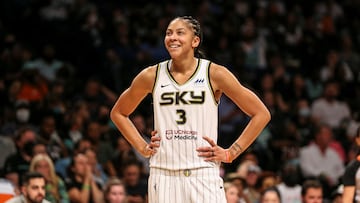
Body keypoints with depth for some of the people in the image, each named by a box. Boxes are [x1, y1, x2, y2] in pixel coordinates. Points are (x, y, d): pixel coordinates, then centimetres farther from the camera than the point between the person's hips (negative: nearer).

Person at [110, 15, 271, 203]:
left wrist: (230, 153, -1)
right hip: (163, 175, 2)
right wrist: (142, 147, 10)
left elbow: (261, 114, 3)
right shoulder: (152, 76, 5)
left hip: (203, 175, -2)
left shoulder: (214, 74, -1)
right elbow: (118, 113, 22)